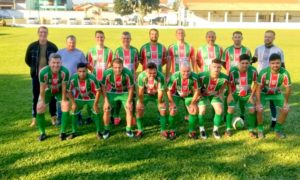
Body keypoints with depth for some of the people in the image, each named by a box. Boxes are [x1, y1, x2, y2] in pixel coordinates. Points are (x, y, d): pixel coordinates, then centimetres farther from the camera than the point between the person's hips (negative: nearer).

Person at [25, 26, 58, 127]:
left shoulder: (53, 47, -3)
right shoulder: (32, 46, -1)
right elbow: (27, 60, 12)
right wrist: (35, 68, 8)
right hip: (36, 75, 1)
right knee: (36, 97, 7)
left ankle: (53, 116, 17)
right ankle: (35, 118, 17)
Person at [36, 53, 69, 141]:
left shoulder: (65, 71, -36)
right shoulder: (43, 72, -37)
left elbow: (64, 87, -22)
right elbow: (42, 88, -22)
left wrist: (64, 100, -12)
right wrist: (42, 101, -13)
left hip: (60, 90, 0)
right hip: (48, 90, 0)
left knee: (66, 105, -12)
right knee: (39, 107, -7)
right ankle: (42, 133, 9)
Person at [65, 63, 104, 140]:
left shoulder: (92, 78, -34)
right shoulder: (73, 79, -26)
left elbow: (98, 91, -21)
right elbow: (69, 91, -9)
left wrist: (95, 104, -20)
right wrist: (73, 103, -11)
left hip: (91, 98, -3)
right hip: (79, 98, 3)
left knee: (96, 111, -15)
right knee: (73, 112, -3)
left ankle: (99, 132, 0)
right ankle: (74, 132, 15)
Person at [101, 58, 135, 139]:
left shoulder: (128, 73, -29)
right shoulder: (107, 73, -28)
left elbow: (131, 88, -14)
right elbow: (103, 87, -12)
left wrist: (128, 101, -12)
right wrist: (106, 101, -13)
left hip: (125, 93, 0)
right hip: (111, 92, 0)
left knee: (129, 109, -7)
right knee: (106, 110, -7)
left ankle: (128, 130, 12)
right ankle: (107, 130, 13)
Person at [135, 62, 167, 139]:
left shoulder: (161, 77, -36)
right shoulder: (141, 76, -33)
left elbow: (161, 91, -25)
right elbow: (140, 91, -21)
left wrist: (159, 103, -16)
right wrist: (141, 102, -13)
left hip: (157, 94, 0)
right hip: (145, 94, 1)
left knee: (163, 109, -9)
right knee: (139, 109, -11)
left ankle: (163, 130, 7)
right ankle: (140, 130, 6)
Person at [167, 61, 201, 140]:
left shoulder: (194, 77, -29)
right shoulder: (175, 77, -32)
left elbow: (197, 91, -14)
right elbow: (169, 91, -19)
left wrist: (192, 103, -12)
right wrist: (172, 103, -17)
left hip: (189, 95, 2)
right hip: (176, 94, -1)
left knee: (194, 110, -9)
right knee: (173, 110, -16)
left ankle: (192, 132, 9)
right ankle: (172, 132, 2)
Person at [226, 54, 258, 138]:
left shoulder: (253, 71, -22)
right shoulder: (233, 71, -25)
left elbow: (255, 83, -6)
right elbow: (229, 83, -9)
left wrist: (252, 95, -7)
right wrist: (230, 94, -12)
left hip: (247, 93, 1)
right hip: (235, 93, -1)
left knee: (252, 110, -10)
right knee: (230, 109, -14)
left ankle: (251, 130, 8)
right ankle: (228, 129, 4)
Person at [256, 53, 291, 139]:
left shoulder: (284, 73, -25)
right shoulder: (264, 72, -31)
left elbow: (288, 88, -10)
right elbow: (258, 87, -21)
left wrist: (286, 101, -6)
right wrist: (258, 102, -22)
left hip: (277, 93, 3)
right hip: (264, 93, -2)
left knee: (286, 109, -11)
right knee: (259, 109, -22)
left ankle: (278, 129, 13)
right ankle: (260, 130, 3)